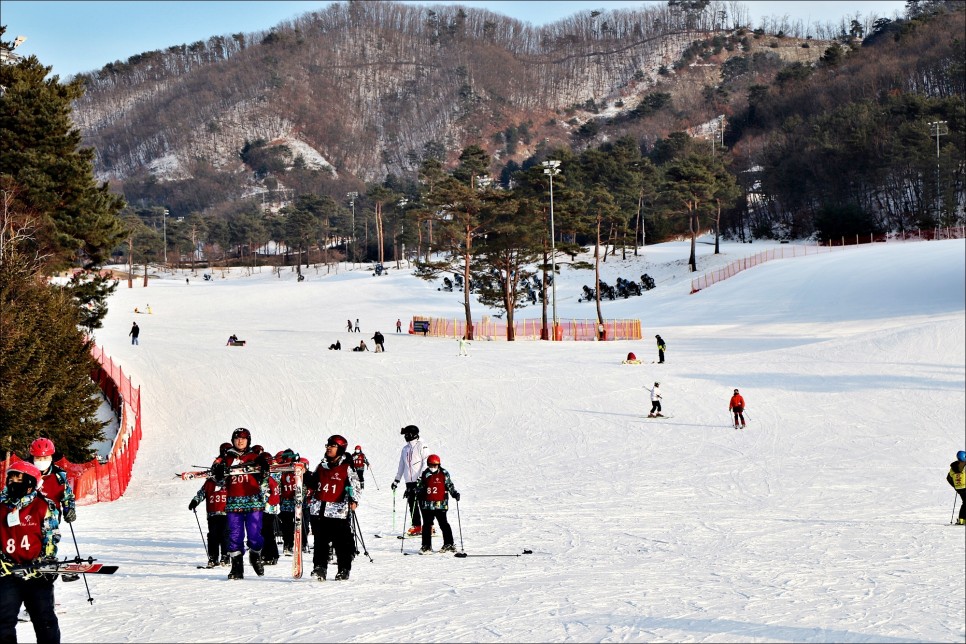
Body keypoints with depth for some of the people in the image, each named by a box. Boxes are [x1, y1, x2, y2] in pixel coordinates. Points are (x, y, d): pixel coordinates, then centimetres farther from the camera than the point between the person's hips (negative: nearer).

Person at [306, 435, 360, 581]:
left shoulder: (346, 467, -2)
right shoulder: (322, 465, 15)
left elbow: (354, 485, -5)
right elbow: (313, 482, 26)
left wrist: (354, 500, -16)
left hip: (338, 512, -5)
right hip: (319, 509, 5)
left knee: (342, 542, -1)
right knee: (320, 541, 4)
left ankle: (344, 570, 7)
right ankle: (319, 568, 6)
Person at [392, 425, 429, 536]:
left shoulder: (421, 446, -4)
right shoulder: (405, 449, 16)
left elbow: (426, 463, -11)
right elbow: (401, 465, 22)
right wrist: (396, 480, 19)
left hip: (421, 481, -6)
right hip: (409, 481, 6)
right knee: (412, 504, 4)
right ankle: (416, 526, 9)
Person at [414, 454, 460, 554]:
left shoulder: (444, 474, 1)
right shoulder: (425, 475, 9)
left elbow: (449, 485, 4)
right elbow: (419, 487, 15)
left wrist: (455, 494, -10)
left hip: (440, 504, -3)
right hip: (427, 504, 3)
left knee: (443, 524, -1)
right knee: (427, 525, 5)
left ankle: (448, 544, 7)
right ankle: (426, 546, 10)